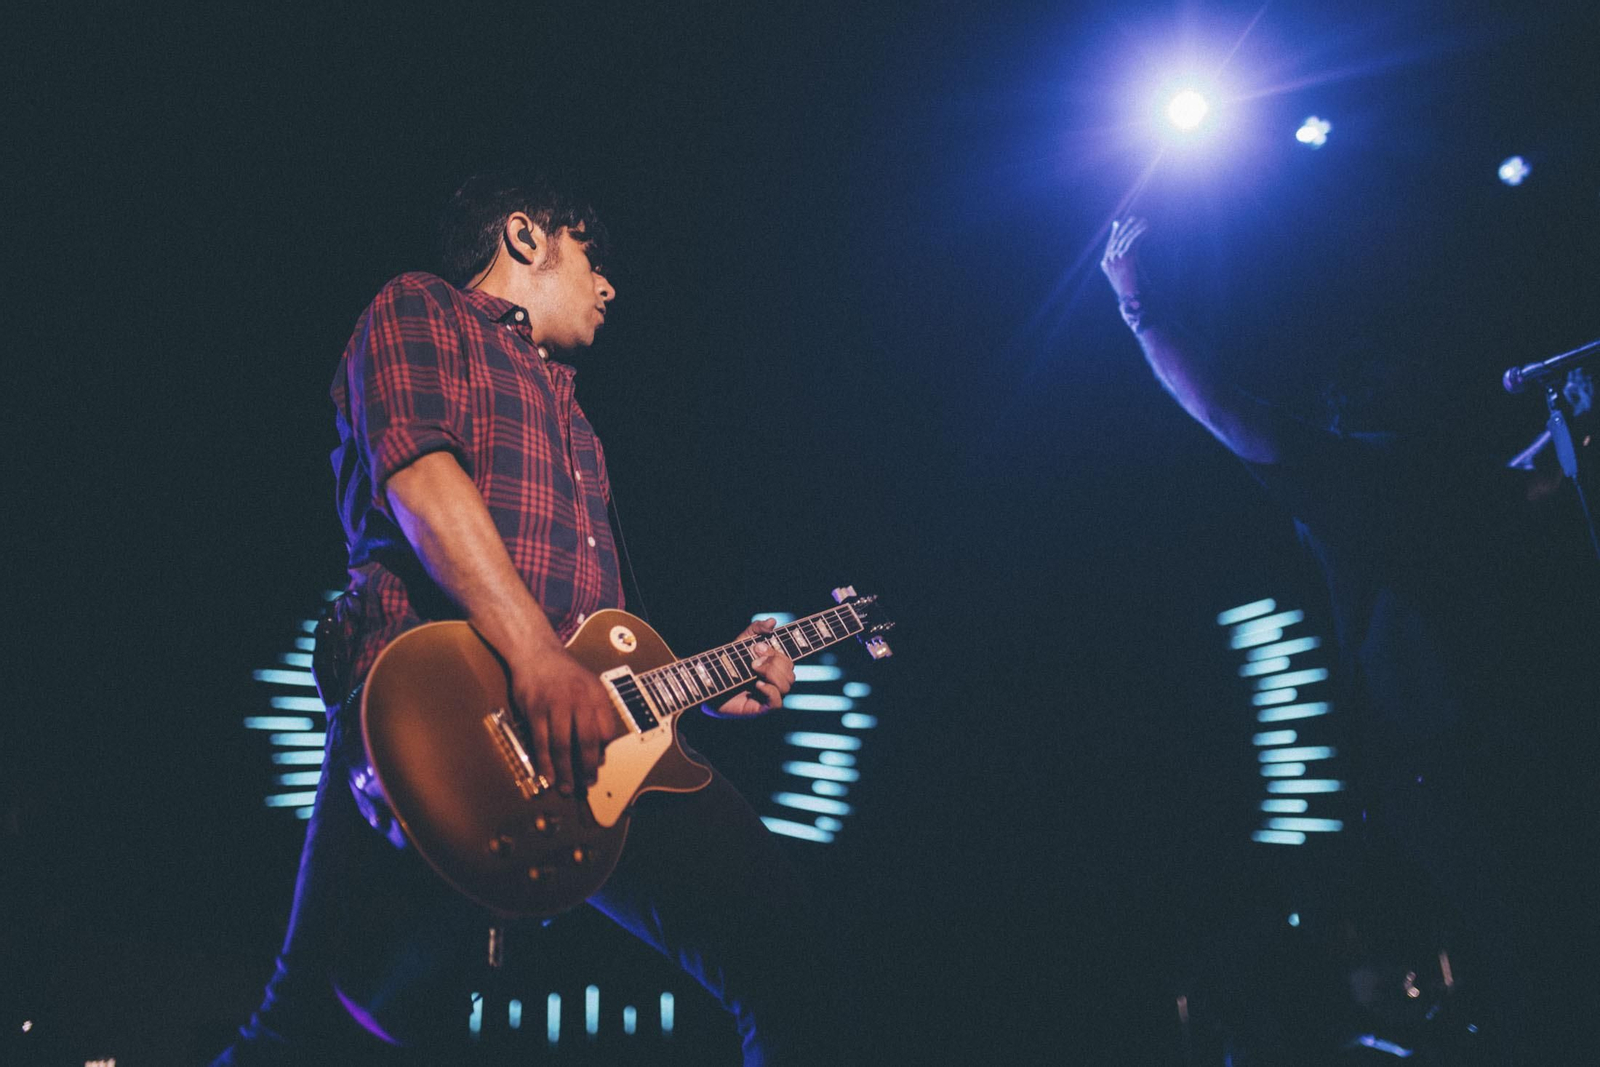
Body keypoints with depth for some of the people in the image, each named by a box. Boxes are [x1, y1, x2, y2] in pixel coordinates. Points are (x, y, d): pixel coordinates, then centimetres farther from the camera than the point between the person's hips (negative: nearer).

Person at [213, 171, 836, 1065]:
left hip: (588, 722, 7)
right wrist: (538, 658, -22)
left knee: (777, 938, -4)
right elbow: (416, 469, -10)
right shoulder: (422, 309, 11)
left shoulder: (566, 411, 33)